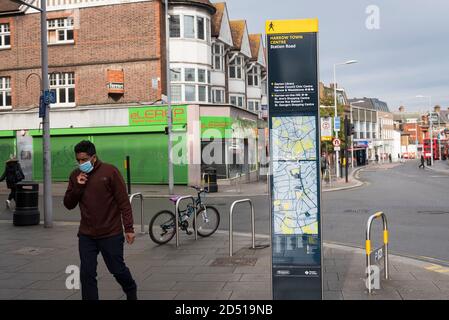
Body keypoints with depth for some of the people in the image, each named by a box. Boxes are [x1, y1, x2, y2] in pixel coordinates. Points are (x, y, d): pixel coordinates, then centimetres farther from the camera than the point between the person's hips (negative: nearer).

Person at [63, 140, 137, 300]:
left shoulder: (110, 171, -9)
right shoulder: (76, 175, 5)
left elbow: (124, 202, -9)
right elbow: (68, 204, 7)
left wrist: (129, 228, -12)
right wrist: (77, 186, -10)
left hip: (111, 234, -4)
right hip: (86, 236, 4)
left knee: (117, 269, 10)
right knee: (87, 274, 1)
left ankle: (131, 292, 38)